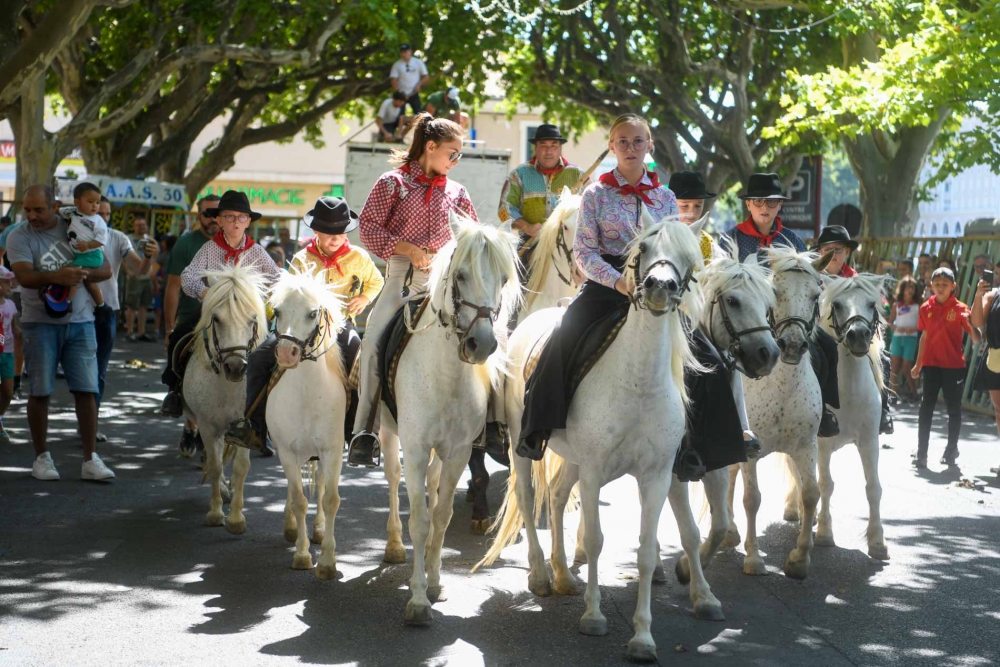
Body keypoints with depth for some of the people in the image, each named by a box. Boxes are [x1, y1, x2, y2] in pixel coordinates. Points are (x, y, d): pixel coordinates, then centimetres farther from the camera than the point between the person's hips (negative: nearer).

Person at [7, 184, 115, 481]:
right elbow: (24, 276, -20)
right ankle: (42, 457, 16)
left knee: (86, 390, -1)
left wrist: (81, 274, -19)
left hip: (80, 321, 2)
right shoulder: (19, 237, -5)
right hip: (40, 322, -2)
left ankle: (90, 460, 4)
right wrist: (57, 277, -38)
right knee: (39, 391, 3)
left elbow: (105, 269, 2)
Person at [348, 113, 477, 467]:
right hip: (403, 274, -4)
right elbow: (368, 226, -2)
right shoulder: (394, 182, 6)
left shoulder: (455, 192, 17)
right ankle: (366, 433, -16)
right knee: (374, 341, -20)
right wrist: (408, 249, -12)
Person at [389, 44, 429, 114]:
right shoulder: (397, 65, 1)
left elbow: (426, 77, 5)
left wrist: (419, 84, -12)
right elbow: (393, 80, -4)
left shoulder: (418, 62, 3)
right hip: (401, 95, 0)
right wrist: (399, 93, -14)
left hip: (414, 94, 0)